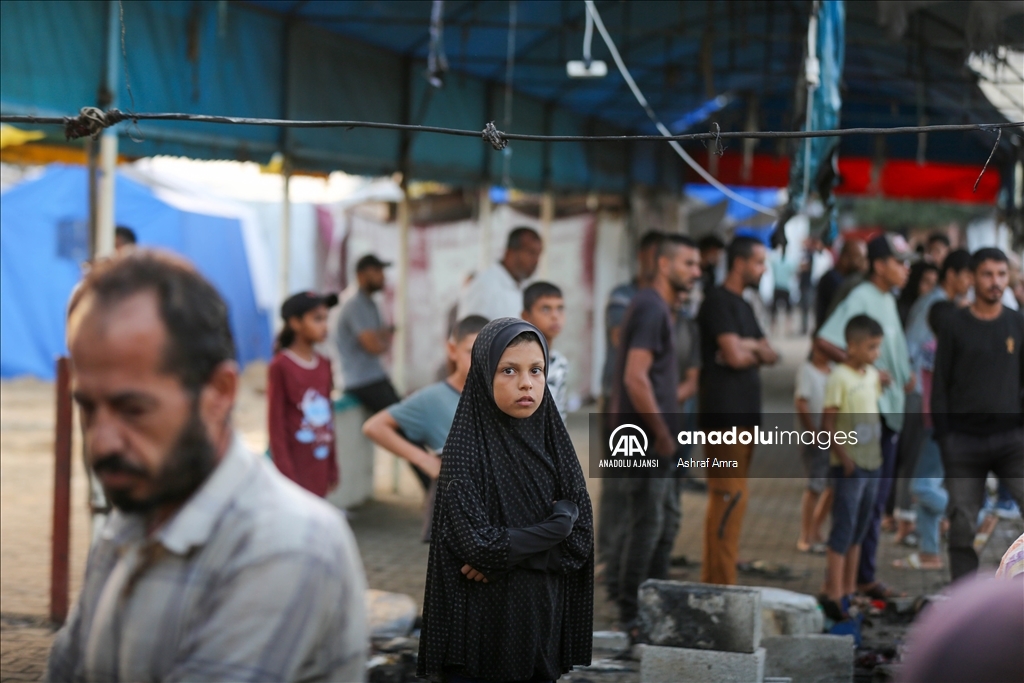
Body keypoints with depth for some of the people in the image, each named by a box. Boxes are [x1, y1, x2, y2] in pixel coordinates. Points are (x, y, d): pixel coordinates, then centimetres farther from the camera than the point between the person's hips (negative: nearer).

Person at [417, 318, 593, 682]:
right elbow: (478, 544, -20)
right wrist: (556, 525, -15)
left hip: (542, 620, 5)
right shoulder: (466, 450, -12)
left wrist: (508, 552, -15)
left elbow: (580, 538, -3)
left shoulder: (552, 443, 2)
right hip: (483, 624, -4)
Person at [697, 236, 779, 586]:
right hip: (725, 415, -10)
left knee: (727, 498, 11)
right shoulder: (719, 302, -9)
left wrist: (749, 347, -5)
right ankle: (721, 581, -10)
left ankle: (713, 578, 16)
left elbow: (770, 354, 15)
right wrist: (757, 350, 2)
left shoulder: (742, 305, 21)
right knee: (730, 497, -11)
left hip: (745, 413, 10)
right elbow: (734, 355, -19)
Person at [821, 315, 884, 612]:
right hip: (849, 465, -8)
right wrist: (845, 458, -18)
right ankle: (834, 595, -3)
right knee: (843, 530, -6)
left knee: (859, 531, 13)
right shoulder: (840, 378, -13)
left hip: (872, 463, 8)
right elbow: (827, 424, -15)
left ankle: (849, 590, 21)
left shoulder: (873, 375, 10)